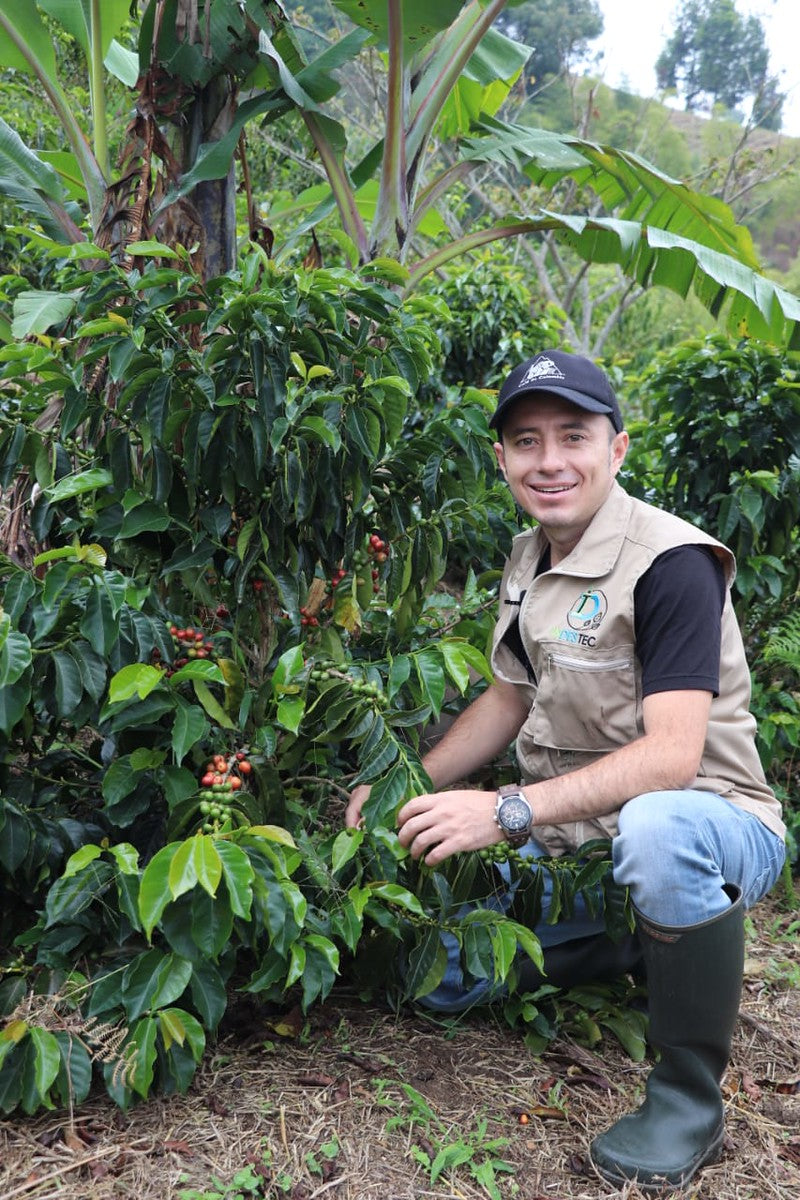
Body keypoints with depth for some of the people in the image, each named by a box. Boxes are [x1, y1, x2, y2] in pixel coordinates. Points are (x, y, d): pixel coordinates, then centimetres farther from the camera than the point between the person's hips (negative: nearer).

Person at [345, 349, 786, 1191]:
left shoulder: (670, 563, -21)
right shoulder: (527, 561, 4)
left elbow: (672, 755, -29)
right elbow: (511, 697, 15)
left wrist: (508, 812, -35)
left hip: (706, 821, -7)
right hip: (575, 836, 7)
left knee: (655, 830, -42)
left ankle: (689, 1100, -16)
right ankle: (623, 944, 23)